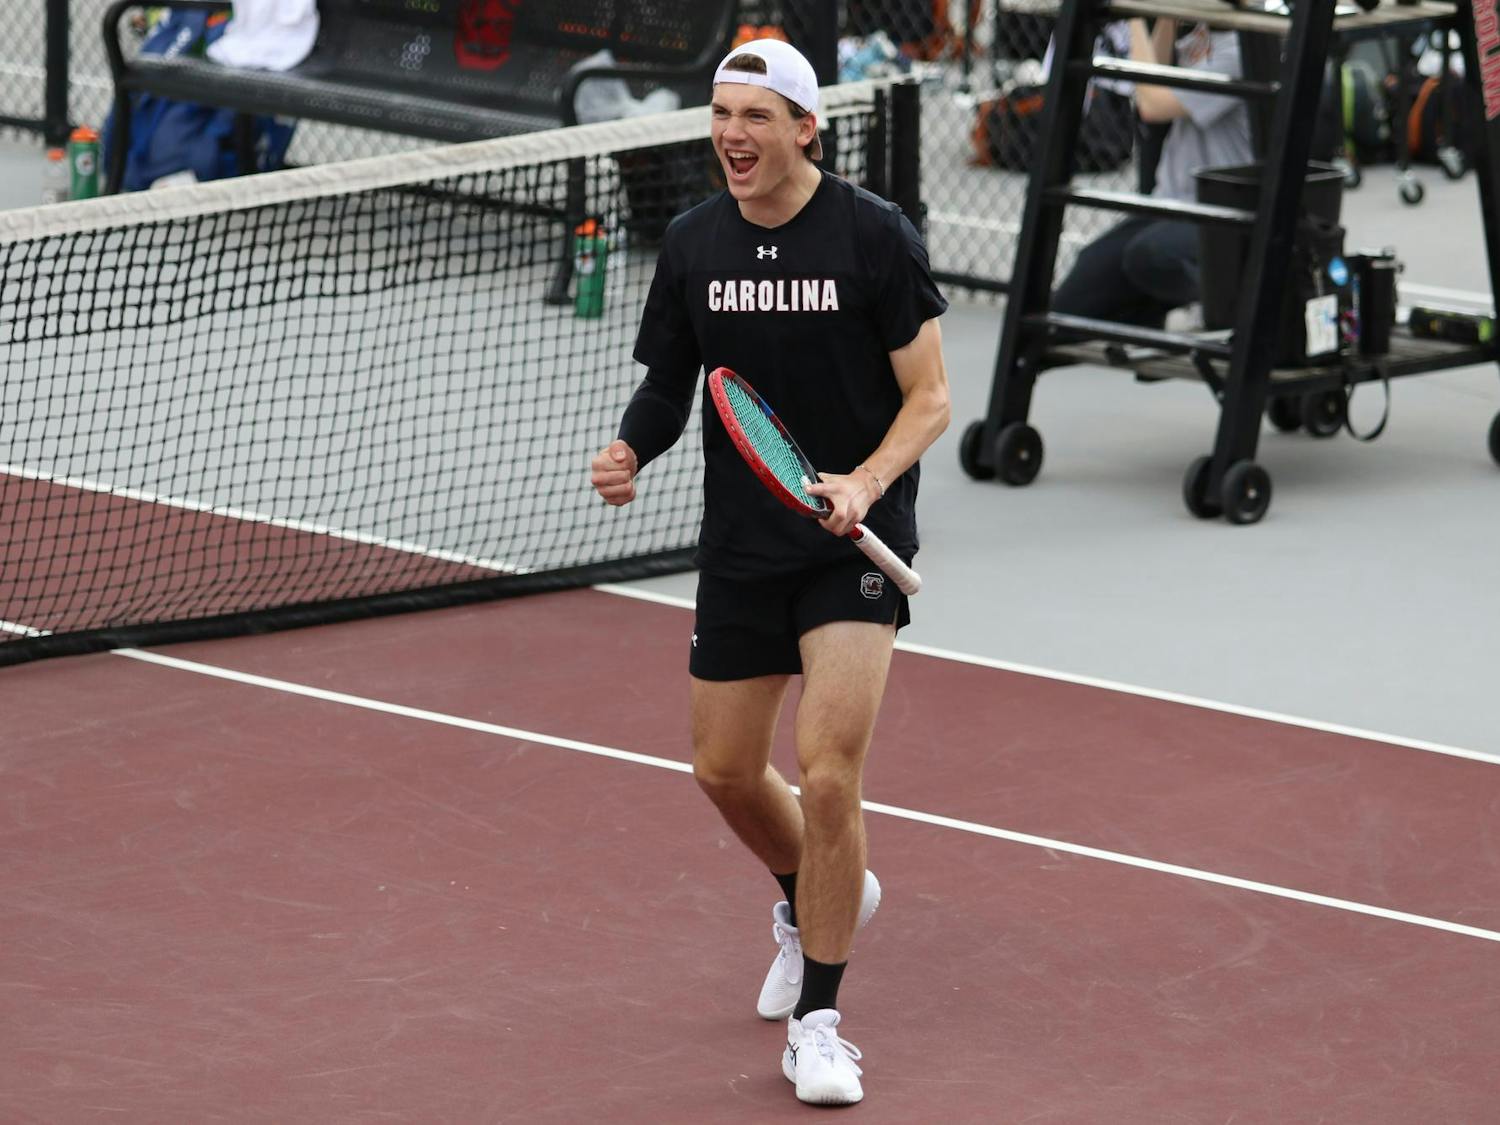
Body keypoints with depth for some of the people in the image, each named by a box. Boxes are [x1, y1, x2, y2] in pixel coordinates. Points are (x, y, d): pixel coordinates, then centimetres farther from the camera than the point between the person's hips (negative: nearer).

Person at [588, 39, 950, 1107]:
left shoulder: (875, 235, -11)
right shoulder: (693, 243, 2)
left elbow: (930, 396, -8)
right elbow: (669, 381, 12)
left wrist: (866, 481, -25)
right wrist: (632, 449, -10)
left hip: (856, 541, -5)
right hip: (741, 546, 5)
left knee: (828, 773, -15)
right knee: (726, 770, 14)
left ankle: (816, 1024, -2)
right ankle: (814, 901, 47)